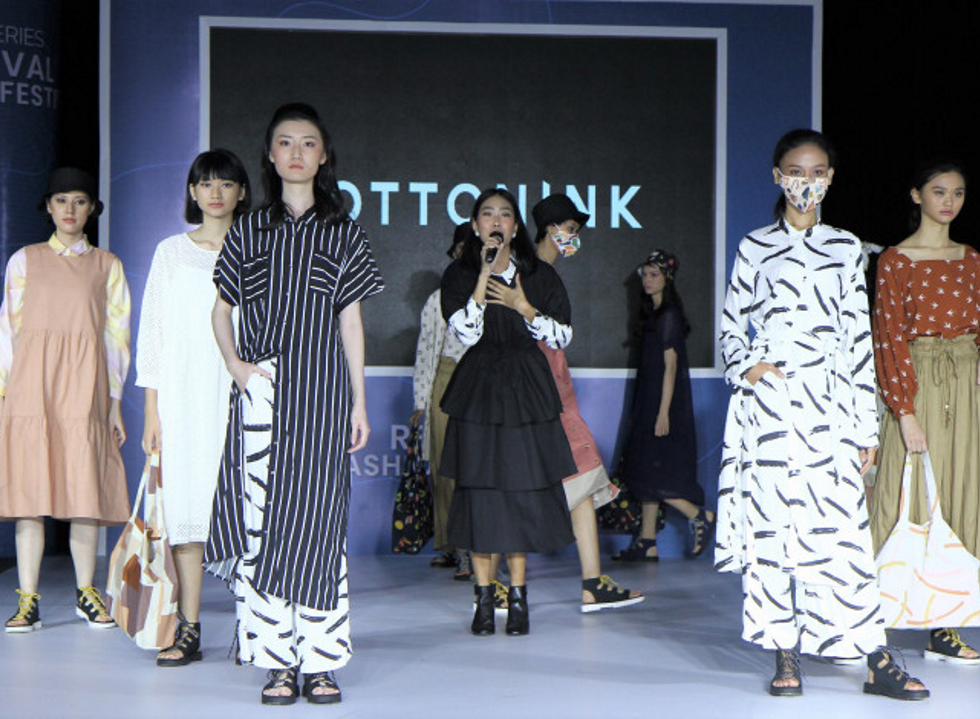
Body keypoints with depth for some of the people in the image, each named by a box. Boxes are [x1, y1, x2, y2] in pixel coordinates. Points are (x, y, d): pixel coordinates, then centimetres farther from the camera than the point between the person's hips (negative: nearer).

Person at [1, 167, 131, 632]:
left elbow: (116, 333, 11)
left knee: (86, 488, -3)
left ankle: (86, 594, 10)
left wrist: (115, 400, 5)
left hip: (85, 385, 0)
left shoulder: (107, 265, 14)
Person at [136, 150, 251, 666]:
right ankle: (187, 630, 1)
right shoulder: (172, 252, 11)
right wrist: (151, 409, 3)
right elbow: (152, 332, 9)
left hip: (243, 392, -1)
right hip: (184, 394, 1)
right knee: (185, 501, -3)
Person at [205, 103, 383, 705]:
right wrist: (234, 363, -2)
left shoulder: (342, 232, 8)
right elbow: (222, 307, 16)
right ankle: (278, 661, 2)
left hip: (322, 390, -1)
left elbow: (350, 320, 8)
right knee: (260, 519, -3)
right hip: (261, 393, 1)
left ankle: (321, 661, 2)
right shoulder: (250, 230, 11)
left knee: (316, 519, -3)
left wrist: (359, 404, 5)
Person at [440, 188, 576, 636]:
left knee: (524, 490, -2)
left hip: (527, 391, 1)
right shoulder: (458, 276, 5)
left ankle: (518, 597, 8)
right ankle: (484, 599, 7)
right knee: (480, 489, -2)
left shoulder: (540, 276, 8)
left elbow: (563, 335, 6)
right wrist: (484, 276, -13)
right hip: (477, 391, -1)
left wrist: (524, 308, -7)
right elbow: (466, 332, -10)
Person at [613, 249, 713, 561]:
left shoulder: (669, 315, -11)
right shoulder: (654, 314, 16)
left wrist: (663, 412, -22)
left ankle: (700, 516, -2)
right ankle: (647, 543, 9)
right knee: (645, 473, 7)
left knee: (650, 475, -11)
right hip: (648, 404, 9)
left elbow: (670, 365, -17)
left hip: (663, 404, -9)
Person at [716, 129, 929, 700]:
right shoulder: (755, 247, 9)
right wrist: (745, 368, -9)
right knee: (772, 524, -2)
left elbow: (860, 337, 11)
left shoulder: (847, 248, 12)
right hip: (769, 403, 0)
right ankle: (786, 658, 7)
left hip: (829, 403, 1)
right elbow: (732, 327, 12)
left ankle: (878, 663, -2)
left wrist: (867, 424, 7)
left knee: (844, 527, -5)